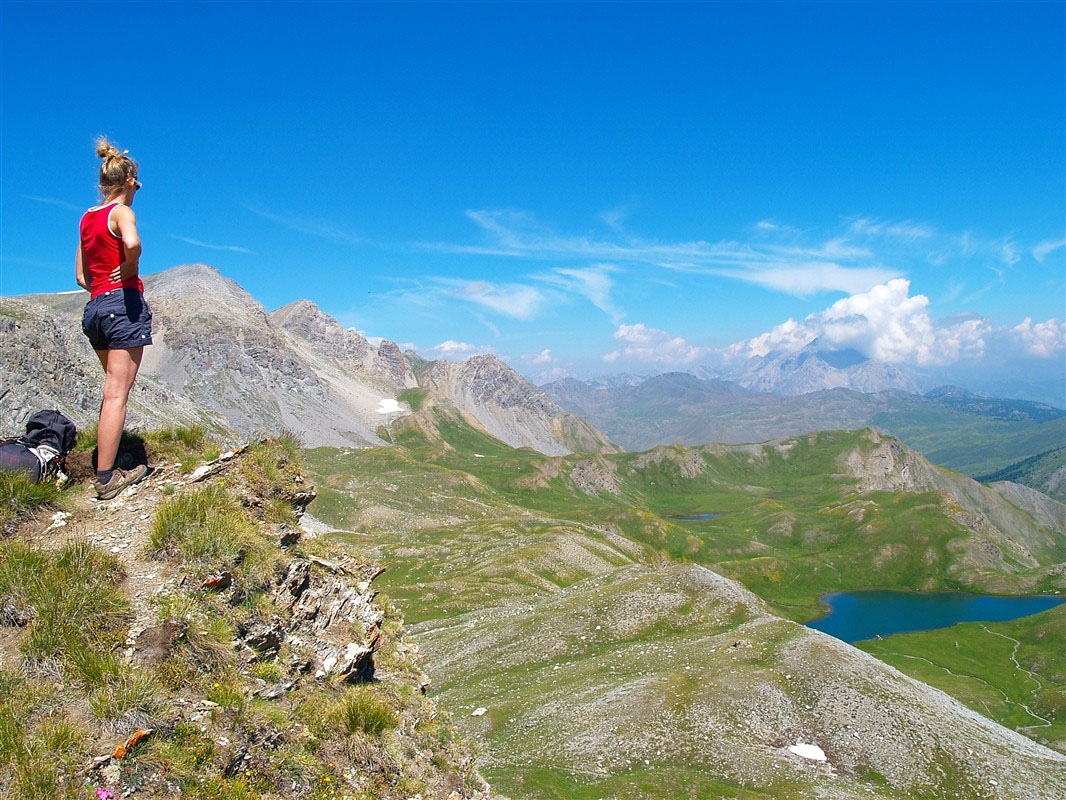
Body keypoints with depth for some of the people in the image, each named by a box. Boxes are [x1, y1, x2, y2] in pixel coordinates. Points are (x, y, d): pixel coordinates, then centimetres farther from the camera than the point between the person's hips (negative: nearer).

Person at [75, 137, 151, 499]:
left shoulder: (87, 218, 17)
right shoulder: (122, 212, -5)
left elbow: (81, 276, 18)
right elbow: (132, 243, -28)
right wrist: (129, 273, -12)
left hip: (95, 306, 8)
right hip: (124, 302, -8)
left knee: (114, 388, 19)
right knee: (117, 394, -7)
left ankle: (107, 466, 21)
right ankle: (106, 478, -7)